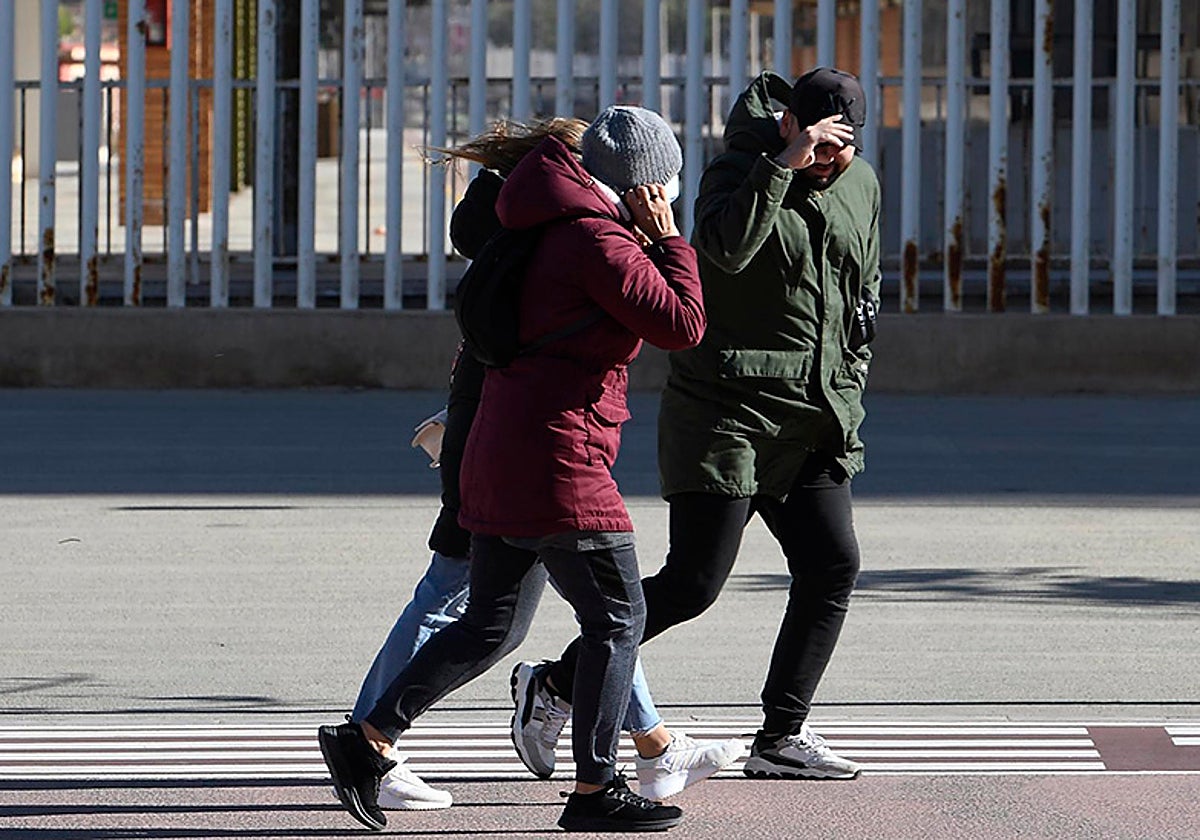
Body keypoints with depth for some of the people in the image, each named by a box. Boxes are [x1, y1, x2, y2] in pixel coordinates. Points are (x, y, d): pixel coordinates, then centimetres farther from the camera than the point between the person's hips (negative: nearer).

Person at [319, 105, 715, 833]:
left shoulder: (557, 228, 16)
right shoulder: (600, 241, -14)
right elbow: (684, 325, -16)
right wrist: (667, 239, -7)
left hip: (501, 448, 10)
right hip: (557, 458, -10)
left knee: (487, 622, 13)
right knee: (618, 616, 0)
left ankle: (367, 740, 9)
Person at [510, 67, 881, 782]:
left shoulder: (861, 185, 12)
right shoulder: (739, 171, -8)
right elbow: (726, 249, -30)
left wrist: (848, 389, 20)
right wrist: (781, 164, -33)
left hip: (815, 423, 7)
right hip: (727, 409, -7)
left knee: (833, 567, -3)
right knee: (694, 582, -10)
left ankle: (781, 737, 4)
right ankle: (559, 683, 5)